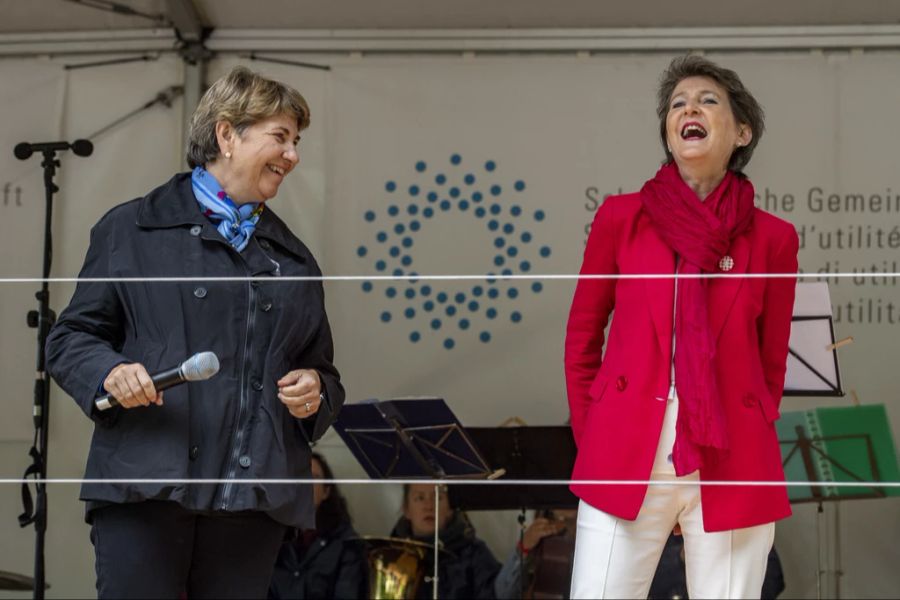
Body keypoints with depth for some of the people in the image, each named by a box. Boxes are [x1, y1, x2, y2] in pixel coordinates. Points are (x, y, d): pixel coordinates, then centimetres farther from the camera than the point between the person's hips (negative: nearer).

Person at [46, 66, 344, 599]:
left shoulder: (294, 258, 22)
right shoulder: (131, 230, 9)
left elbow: (323, 371, 25)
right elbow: (72, 337, 7)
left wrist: (316, 389, 2)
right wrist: (110, 372, -13)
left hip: (255, 497, 4)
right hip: (146, 488, -4)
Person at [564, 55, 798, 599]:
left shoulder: (773, 238, 3)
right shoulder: (621, 216, 4)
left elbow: (771, 365, 11)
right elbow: (582, 336, 11)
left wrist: (747, 444, 9)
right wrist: (592, 442, 7)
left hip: (733, 471, 0)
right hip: (626, 459, 0)